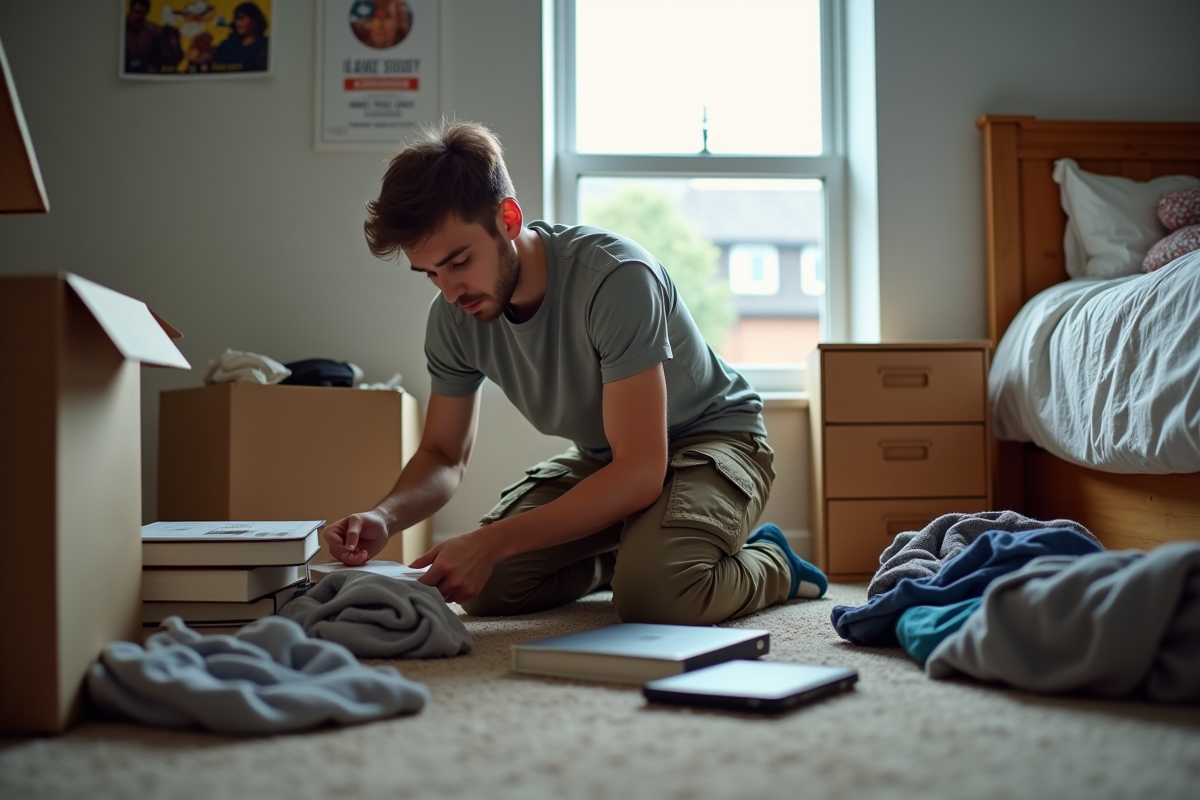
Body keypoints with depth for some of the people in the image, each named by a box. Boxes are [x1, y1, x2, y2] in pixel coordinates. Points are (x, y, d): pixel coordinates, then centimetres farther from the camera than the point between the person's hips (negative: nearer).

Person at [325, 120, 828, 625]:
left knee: (651, 593, -34)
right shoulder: (454, 317, -13)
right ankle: (617, 557, 17)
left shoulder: (616, 277, -33)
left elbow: (641, 471, -36)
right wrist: (385, 516, -24)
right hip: (603, 457, 7)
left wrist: (493, 541, -42)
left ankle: (768, 562, -1)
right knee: (484, 587, -10)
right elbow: (444, 457, 0)